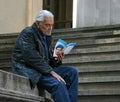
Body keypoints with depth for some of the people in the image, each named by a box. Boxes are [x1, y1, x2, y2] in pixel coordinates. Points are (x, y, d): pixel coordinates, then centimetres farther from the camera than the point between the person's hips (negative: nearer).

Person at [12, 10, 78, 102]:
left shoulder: (47, 36, 16)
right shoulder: (28, 33, -10)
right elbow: (32, 58, -21)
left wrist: (57, 59, -4)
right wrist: (51, 72, -23)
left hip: (44, 69, 9)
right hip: (27, 69, -9)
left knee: (72, 72, -4)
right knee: (59, 84, -28)